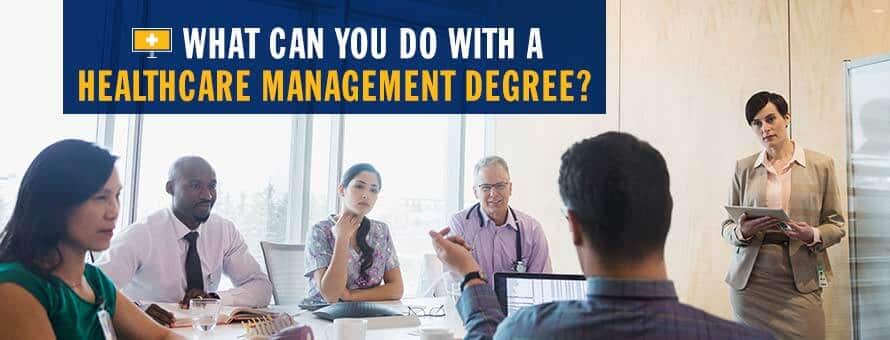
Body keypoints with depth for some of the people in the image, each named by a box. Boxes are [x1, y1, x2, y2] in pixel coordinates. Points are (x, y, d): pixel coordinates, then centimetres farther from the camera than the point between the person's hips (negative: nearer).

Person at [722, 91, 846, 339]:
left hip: (800, 281, -1)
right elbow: (727, 226, 9)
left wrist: (813, 235, -15)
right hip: (750, 280, 1)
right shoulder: (743, 167, 7)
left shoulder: (821, 165, 4)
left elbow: (836, 225, 6)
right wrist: (742, 231, -14)